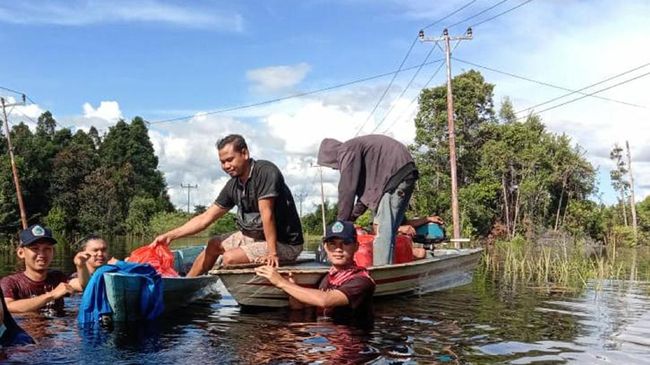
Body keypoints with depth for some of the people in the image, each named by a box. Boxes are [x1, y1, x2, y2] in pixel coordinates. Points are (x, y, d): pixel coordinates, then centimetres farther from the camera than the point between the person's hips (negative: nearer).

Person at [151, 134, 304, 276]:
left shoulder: (265, 171, -20)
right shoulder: (233, 185, 2)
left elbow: (266, 213, -27)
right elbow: (205, 218, 5)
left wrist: (272, 252, -31)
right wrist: (170, 236, -2)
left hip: (285, 242, -9)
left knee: (230, 257, -24)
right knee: (213, 245, 20)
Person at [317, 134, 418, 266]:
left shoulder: (346, 151, -6)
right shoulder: (357, 147, 24)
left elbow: (347, 188, -9)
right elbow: (366, 187, 26)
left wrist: (341, 222, -2)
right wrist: (352, 217, 26)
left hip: (396, 174, -10)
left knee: (383, 229, -14)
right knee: (388, 229, 9)